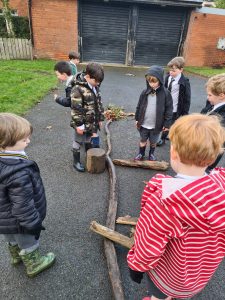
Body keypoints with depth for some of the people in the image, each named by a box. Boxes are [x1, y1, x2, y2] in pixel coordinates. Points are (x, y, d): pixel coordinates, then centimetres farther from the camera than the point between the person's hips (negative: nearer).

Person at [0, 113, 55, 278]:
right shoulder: (18, 173, -40)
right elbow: (22, 205, -32)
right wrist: (33, 223, -17)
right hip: (19, 222, -8)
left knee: (13, 240, 34)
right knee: (29, 244, 21)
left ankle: (16, 256, 61)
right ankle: (34, 265, 46)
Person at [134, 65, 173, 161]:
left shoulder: (165, 93, -13)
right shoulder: (145, 92, -5)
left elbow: (169, 109, -9)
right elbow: (139, 106, 4)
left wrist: (167, 123, -10)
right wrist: (137, 119, 6)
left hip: (156, 125, -2)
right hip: (143, 124, 2)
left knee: (153, 142, 18)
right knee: (143, 140, 18)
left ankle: (152, 154, 42)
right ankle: (141, 153, 39)